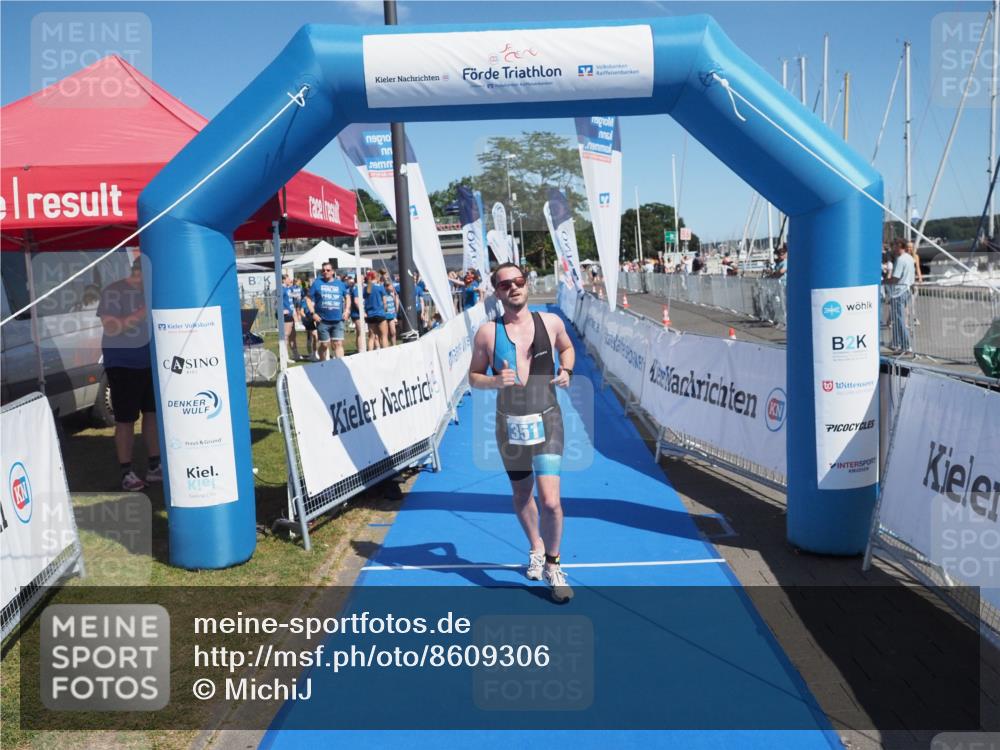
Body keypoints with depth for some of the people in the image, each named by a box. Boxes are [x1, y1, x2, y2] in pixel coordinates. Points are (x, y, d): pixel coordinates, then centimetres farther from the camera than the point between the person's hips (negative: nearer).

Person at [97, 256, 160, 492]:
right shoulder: (114, 291, -10)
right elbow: (110, 327, -18)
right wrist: (141, 312, -26)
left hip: (152, 361, 6)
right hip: (123, 363, -6)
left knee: (154, 413, 9)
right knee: (125, 420, -1)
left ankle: (154, 467, 20)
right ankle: (127, 473, 8)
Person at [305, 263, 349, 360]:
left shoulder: (340, 283, 10)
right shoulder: (317, 283, 4)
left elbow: (347, 297, 23)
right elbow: (308, 298, 4)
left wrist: (347, 310, 9)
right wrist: (313, 313, -6)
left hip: (338, 320, 1)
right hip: (322, 320, -1)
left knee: (339, 344, -6)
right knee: (324, 345, 6)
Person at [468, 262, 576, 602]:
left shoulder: (551, 322, -2)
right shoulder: (488, 332, -6)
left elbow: (567, 348, 19)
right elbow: (474, 376, 2)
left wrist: (566, 371, -1)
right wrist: (495, 381, -19)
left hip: (547, 420, -1)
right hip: (510, 423, 1)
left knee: (550, 501, -11)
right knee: (521, 494, 17)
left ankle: (552, 566, 12)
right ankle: (536, 548, 45)